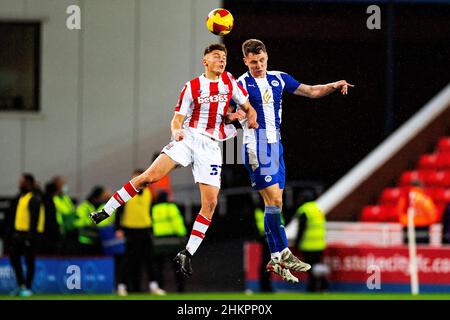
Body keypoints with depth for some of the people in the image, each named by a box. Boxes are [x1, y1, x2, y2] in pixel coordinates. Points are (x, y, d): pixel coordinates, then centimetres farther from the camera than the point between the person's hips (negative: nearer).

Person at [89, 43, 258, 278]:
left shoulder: (229, 81, 12)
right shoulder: (192, 86, 5)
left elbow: (248, 108, 23)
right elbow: (177, 118, 2)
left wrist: (250, 117, 0)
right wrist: (176, 130, -20)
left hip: (211, 146, 3)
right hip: (188, 137, -3)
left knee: (210, 204, -11)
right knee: (150, 176, -21)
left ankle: (187, 254, -4)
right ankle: (105, 212, -14)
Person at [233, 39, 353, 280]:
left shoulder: (279, 79, 12)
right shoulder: (241, 84, -6)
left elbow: (311, 91, 16)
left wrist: (333, 86, 0)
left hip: (276, 144, 7)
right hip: (256, 145, -7)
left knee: (275, 203, 7)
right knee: (273, 200, -14)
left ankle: (275, 260, 9)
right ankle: (283, 253, -14)